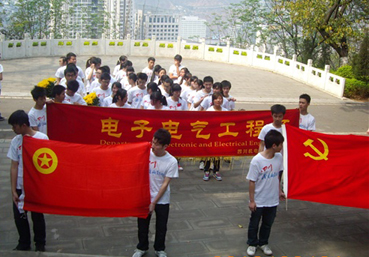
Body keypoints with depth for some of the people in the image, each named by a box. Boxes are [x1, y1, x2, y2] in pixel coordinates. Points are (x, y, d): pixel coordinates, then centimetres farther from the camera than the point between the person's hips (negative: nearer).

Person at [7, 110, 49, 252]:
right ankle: (24, 244, 30)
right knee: (19, 215, 7)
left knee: (37, 216, 8)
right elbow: (14, 166, 1)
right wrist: (13, 190, -2)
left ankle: (40, 244, 30)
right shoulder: (15, 141, 0)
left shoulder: (42, 138, -10)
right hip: (20, 186, 3)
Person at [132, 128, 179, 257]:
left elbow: (165, 184, -13)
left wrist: (154, 203, -13)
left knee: (161, 227, 15)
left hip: (162, 200, -1)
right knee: (142, 225, 16)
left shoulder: (171, 162, -16)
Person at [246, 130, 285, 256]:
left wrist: (279, 191, 15)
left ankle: (263, 243, 39)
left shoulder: (279, 157, -7)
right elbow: (252, 181, -17)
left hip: (273, 199, 5)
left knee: (268, 223, 19)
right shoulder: (257, 160, -23)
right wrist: (251, 200, -13)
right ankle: (252, 244, 34)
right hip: (258, 201, -5)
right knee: (254, 223, 14)